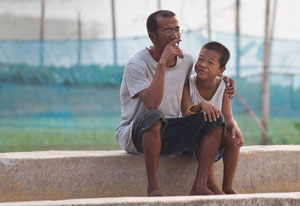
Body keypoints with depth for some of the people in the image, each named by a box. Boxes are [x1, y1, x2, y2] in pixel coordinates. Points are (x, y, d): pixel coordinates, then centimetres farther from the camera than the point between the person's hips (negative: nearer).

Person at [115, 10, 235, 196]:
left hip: (168, 135, 6)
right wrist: (162, 63, -31)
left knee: (215, 120, -13)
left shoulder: (186, 60, 3)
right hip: (136, 135, -6)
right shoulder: (137, 64, -18)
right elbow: (151, 103, -32)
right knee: (154, 117, -39)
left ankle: (200, 187, -22)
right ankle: (153, 187, -32)